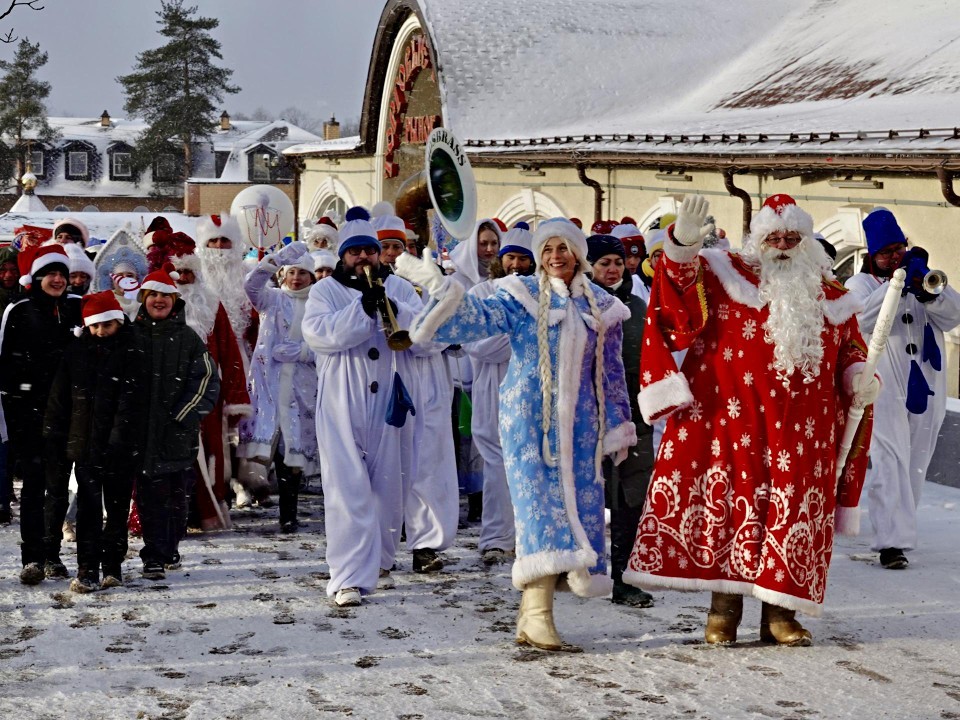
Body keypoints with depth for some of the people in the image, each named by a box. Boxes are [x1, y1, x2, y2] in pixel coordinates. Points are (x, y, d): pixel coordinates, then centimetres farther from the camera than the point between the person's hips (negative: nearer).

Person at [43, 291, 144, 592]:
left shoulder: (132, 352, -4)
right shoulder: (78, 352, 7)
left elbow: (131, 400, -12)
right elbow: (59, 395, 12)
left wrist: (120, 438, -19)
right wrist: (54, 432, 8)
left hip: (120, 448, -2)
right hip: (85, 443, 2)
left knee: (118, 508, 9)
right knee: (88, 510, -1)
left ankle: (113, 567, 19)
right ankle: (87, 570, -1)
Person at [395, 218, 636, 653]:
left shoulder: (601, 308, 12)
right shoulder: (521, 297, 2)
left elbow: (611, 372, 17)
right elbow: (479, 318, -13)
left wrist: (618, 425, 17)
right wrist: (440, 286, -27)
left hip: (578, 423, 4)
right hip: (528, 417, -4)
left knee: (575, 504, -1)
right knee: (538, 504, -15)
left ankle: (532, 613, 6)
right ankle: (537, 617, -21)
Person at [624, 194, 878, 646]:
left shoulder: (829, 295, 15)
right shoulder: (725, 275, 6)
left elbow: (850, 348, 22)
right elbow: (682, 285, -10)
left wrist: (860, 377, 1)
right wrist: (683, 244, -30)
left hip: (801, 431, 3)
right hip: (734, 420, -3)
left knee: (794, 512, 2)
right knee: (730, 501, -3)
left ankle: (780, 613, 9)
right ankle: (723, 608, 4)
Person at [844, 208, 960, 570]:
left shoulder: (923, 276, 16)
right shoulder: (860, 284, 5)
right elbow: (862, 319, -16)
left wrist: (926, 290, -15)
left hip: (925, 389, 5)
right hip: (883, 389, -4)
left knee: (914, 465, 10)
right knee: (888, 463, -14)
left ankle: (899, 527, 23)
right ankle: (891, 541, -20)